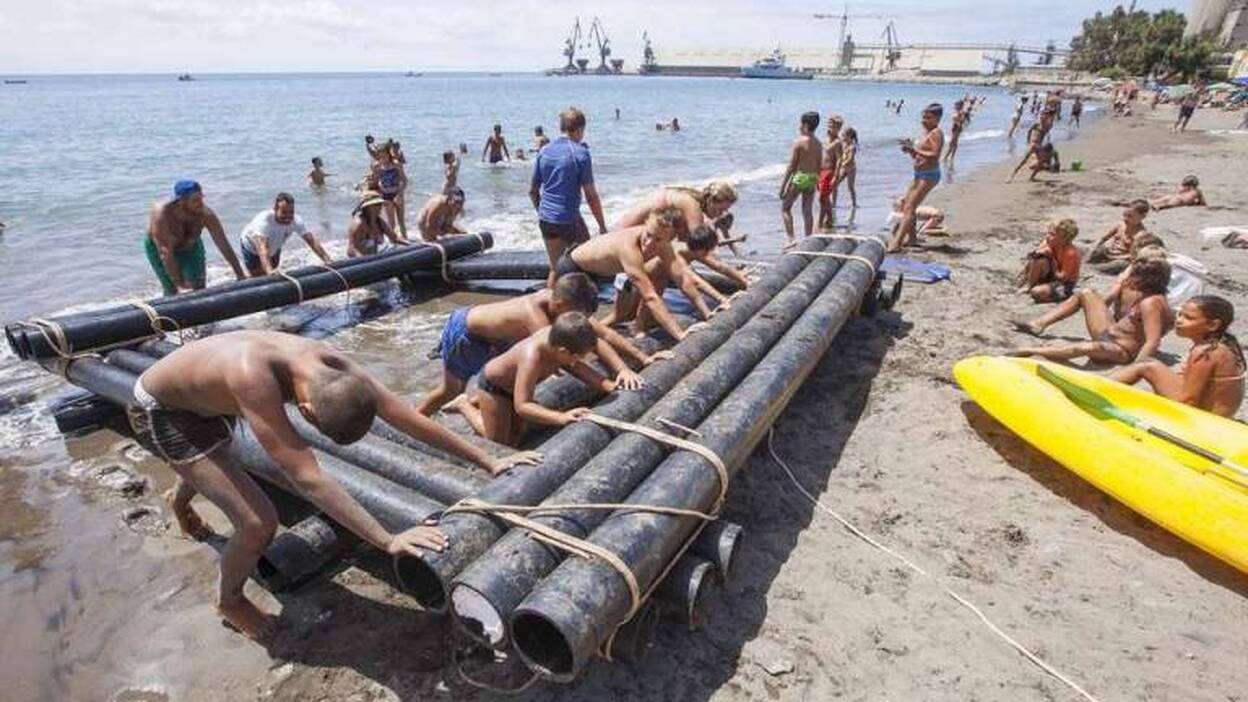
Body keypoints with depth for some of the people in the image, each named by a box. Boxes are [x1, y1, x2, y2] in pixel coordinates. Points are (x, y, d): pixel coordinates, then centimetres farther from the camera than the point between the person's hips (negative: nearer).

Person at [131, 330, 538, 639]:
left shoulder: (334, 368, -27)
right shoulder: (253, 377, -46)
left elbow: (407, 417, -21)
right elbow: (306, 479, -46)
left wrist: (489, 462, -19)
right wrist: (388, 541, -47)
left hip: (207, 402, 6)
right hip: (160, 412, -6)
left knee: (211, 466, 38)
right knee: (258, 524, -15)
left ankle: (179, 499, 76)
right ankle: (229, 601, 19)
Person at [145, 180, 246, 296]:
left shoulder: (206, 214, -31)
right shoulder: (162, 214, -38)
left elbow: (224, 245, -25)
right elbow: (166, 253, -38)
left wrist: (241, 276, -26)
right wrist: (180, 285, -41)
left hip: (190, 246, 2)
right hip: (157, 247, -2)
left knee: (199, 289, -7)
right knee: (172, 291, -8)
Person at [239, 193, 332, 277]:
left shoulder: (296, 221, -30)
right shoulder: (264, 220, -43)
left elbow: (311, 240, -33)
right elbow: (262, 248, -54)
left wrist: (327, 260, -45)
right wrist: (269, 270, -70)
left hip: (274, 249, 5)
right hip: (251, 248, -4)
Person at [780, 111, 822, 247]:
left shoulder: (798, 142, -12)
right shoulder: (818, 144, 7)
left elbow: (792, 166, -14)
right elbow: (819, 166, 11)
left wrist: (783, 185, -10)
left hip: (799, 177, -6)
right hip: (812, 178, 6)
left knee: (785, 207, 5)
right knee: (807, 210, 12)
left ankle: (791, 238, -5)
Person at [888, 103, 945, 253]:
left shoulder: (936, 133, -11)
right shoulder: (925, 133, 16)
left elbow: (934, 155, -25)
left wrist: (914, 149, -25)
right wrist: (910, 150, 1)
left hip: (929, 175, -10)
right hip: (919, 174, 10)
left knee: (910, 207, -18)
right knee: (906, 205, 17)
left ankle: (896, 242, -25)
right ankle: (911, 236, 32)